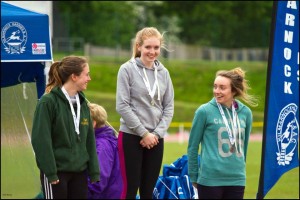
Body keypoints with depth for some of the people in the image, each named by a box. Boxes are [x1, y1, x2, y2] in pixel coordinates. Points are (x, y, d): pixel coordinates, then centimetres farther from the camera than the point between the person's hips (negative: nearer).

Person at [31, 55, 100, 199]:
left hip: (80, 171, 6)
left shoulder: (82, 102, 10)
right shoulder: (48, 102, -11)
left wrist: (94, 171, 7)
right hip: (56, 171, -6)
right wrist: (50, 173, -17)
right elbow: (41, 140, -14)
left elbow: (89, 139, 13)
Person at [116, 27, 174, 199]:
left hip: (155, 139, 4)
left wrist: (157, 133, -7)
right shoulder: (127, 69, -7)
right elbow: (122, 106, -11)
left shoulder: (163, 72, 7)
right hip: (131, 136, -4)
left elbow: (169, 107, 8)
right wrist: (144, 133, -13)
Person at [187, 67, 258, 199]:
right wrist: (193, 177, 3)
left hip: (237, 181, 4)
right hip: (210, 180, -3)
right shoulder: (205, 111, -5)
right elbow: (193, 146, 1)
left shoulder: (245, 113, 4)